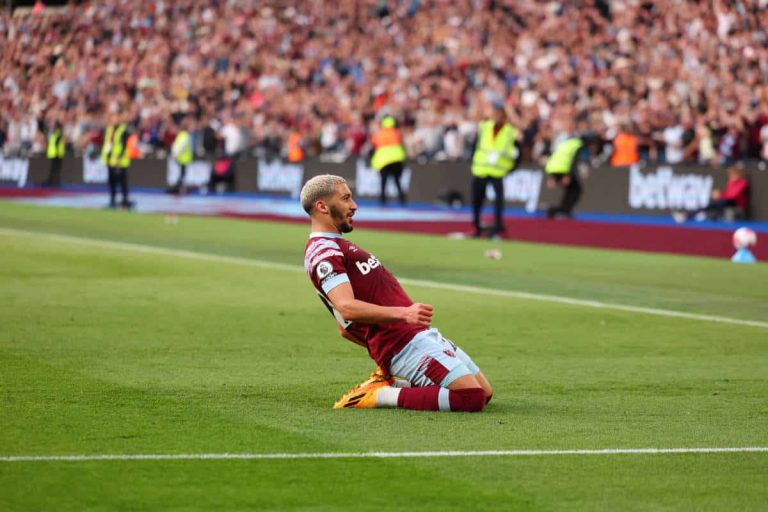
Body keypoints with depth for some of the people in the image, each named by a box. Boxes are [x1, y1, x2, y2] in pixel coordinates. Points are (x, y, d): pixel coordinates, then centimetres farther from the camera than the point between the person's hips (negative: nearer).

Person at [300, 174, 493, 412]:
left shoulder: (336, 247, 24)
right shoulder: (323, 252, -10)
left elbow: (346, 328, 27)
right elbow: (347, 308, -28)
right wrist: (403, 313, -39)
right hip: (406, 344, -10)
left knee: (485, 393, 11)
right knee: (472, 398, -20)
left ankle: (389, 382, 8)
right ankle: (380, 395, -12)